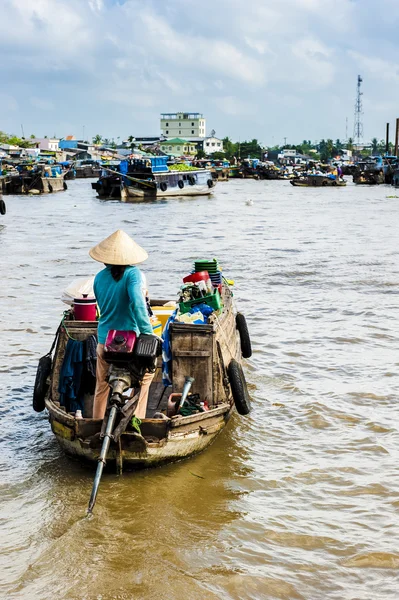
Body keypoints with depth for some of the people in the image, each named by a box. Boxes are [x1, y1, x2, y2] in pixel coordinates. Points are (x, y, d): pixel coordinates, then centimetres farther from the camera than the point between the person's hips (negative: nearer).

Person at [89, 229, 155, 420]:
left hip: (104, 340, 5)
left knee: (102, 387, 18)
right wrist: (148, 333, -24)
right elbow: (137, 303, -27)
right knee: (145, 376, 16)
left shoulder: (99, 277, 3)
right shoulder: (132, 273, -14)